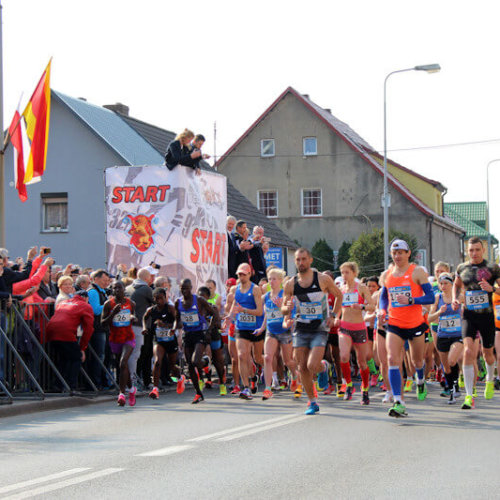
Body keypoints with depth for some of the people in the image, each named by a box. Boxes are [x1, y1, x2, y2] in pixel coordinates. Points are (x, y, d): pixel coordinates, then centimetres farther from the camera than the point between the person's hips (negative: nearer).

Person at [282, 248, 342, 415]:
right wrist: (288, 308, -16)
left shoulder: (323, 279, -5)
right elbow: (283, 310, 8)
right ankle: (313, 402, 16)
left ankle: (324, 367, 20)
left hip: (320, 329, -3)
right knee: (302, 368, 1)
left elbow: (339, 296, 10)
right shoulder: (290, 284, 1)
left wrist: (333, 316, -1)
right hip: (300, 330, 3)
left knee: (312, 366, -17)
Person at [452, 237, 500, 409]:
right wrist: (455, 299, 7)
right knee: (468, 351, -18)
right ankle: (469, 396, -19)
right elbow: (456, 285, 25)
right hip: (469, 316, 1)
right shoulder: (462, 268, 5)